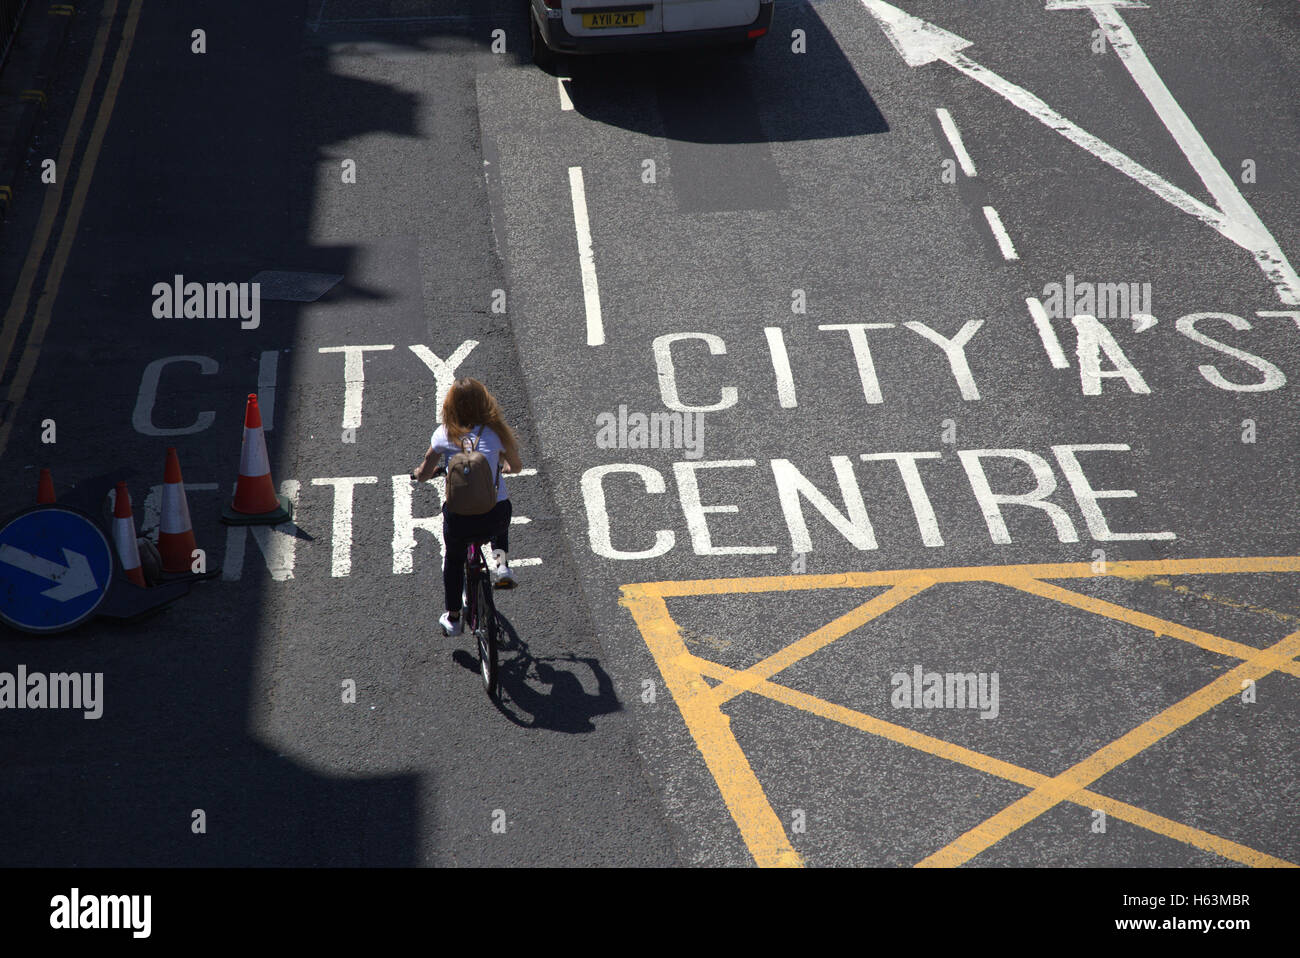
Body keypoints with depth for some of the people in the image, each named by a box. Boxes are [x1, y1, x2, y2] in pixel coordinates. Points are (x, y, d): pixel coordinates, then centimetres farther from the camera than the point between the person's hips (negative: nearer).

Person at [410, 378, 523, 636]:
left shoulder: (444, 433, 0)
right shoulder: (496, 431, 2)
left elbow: (424, 474, 9)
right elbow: (516, 466, 18)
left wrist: (419, 474, 33)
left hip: (459, 520, 0)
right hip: (495, 516, 0)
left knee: (453, 559, 30)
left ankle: (452, 618, 38)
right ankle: (502, 564, 20)